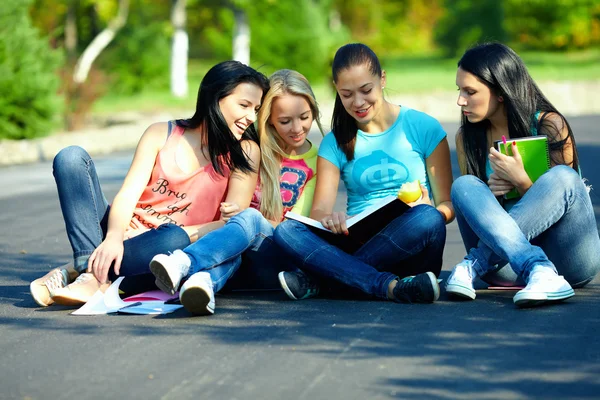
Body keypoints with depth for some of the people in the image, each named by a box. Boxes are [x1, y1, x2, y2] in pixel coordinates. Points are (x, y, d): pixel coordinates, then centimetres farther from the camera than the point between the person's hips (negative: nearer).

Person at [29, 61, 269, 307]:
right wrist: (114, 237, -26)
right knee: (72, 157, -16)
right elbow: (128, 194, -5)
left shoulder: (245, 153, 2)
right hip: (123, 235, 3)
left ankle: (83, 271, -27)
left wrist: (167, 233, -18)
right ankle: (91, 270, -30)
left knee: (176, 238, -39)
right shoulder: (161, 134, 6)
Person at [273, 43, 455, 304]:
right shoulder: (336, 142, 14)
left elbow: (448, 206, 3)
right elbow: (319, 210, 3)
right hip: (358, 246, 2)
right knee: (286, 231, -24)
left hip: (409, 250, -2)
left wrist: (427, 209, -21)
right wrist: (329, 220, -23)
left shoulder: (423, 128, 6)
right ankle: (391, 287, -39)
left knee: (427, 218, -36)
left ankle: (316, 278, -27)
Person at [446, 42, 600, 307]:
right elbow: (470, 205, 13)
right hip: (504, 262, 3)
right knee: (464, 185, -21)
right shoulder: (467, 138, 8)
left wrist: (520, 181, -20)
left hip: (569, 259, -2)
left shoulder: (550, 126, -3)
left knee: (563, 176, -27)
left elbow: (559, 190, -2)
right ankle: (540, 274, -45)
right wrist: (488, 194, -10)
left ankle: (474, 265, -33)